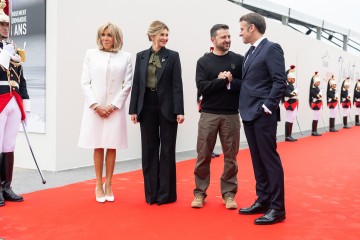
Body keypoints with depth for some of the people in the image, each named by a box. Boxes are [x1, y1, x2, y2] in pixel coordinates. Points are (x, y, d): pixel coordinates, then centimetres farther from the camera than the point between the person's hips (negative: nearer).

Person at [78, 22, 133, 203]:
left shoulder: (126, 57, 2)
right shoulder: (91, 54, 5)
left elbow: (128, 84, 0)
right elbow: (85, 82, 2)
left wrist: (114, 105, -8)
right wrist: (95, 105, -8)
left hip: (115, 109, 0)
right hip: (94, 108, 0)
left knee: (112, 147, 6)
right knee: (98, 147, 6)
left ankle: (108, 185, 17)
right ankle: (99, 185, 16)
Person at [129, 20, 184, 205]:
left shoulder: (172, 56, 1)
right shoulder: (141, 56, 8)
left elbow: (177, 84, -5)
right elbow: (136, 84, 6)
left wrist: (179, 111, -12)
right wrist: (133, 109, 1)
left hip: (167, 107, -2)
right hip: (147, 106, 3)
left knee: (167, 150, 4)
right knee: (149, 150, 7)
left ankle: (166, 193, 13)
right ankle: (151, 193, 18)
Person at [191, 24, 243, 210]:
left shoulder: (238, 60, 5)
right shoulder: (203, 61, 4)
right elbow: (201, 87, -7)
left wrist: (230, 81, -16)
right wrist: (221, 80, -15)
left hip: (231, 115, 1)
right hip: (209, 114, 0)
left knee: (230, 157, 6)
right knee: (203, 156, 4)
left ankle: (229, 194, 18)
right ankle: (200, 193, 16)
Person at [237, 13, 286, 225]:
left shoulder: (271, 48, -8)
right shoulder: (250, 53, 17)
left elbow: (280, 82, -15)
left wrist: (267, 107, -17)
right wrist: (245, 108, 8)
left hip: (263, 115, -8)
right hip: (249, 114, 8)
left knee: (270, 160, -4)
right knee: (258, 160, 12)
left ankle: (277, 208, 3)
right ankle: (263, 201, 22)